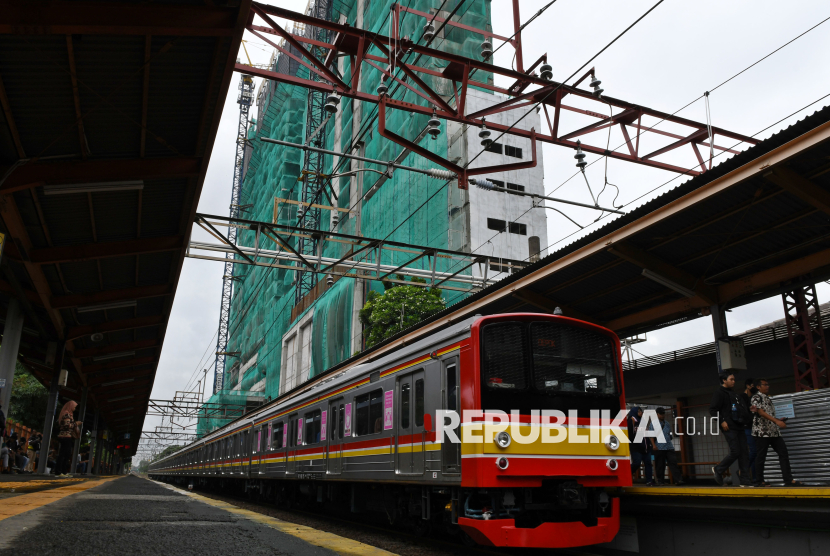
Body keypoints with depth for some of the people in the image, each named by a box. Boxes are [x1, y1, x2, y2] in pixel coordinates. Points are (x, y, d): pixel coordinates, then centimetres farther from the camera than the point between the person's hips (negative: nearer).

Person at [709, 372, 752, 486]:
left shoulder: (734, 394, 23)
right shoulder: (719, 393, -3)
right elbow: (712, 409, -11)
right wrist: (721, 421, -19)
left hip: (739, 427, 8)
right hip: (729, 428, -8)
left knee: (744, 453, 3)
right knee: (735, 452, -12)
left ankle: (745, 480, 7)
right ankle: (718, 470, 7)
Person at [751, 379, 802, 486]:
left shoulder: (768, 399, 21)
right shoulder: (756, 397, -5)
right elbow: (760, 412, -19)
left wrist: (780, 420, 14)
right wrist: (776, 421, -27)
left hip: (774, 431, 8)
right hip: (762, 432, -8)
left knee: (783, 453, 1)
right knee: (761, 457, -2)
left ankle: (788, 480, 1)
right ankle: (759, 481, 5)